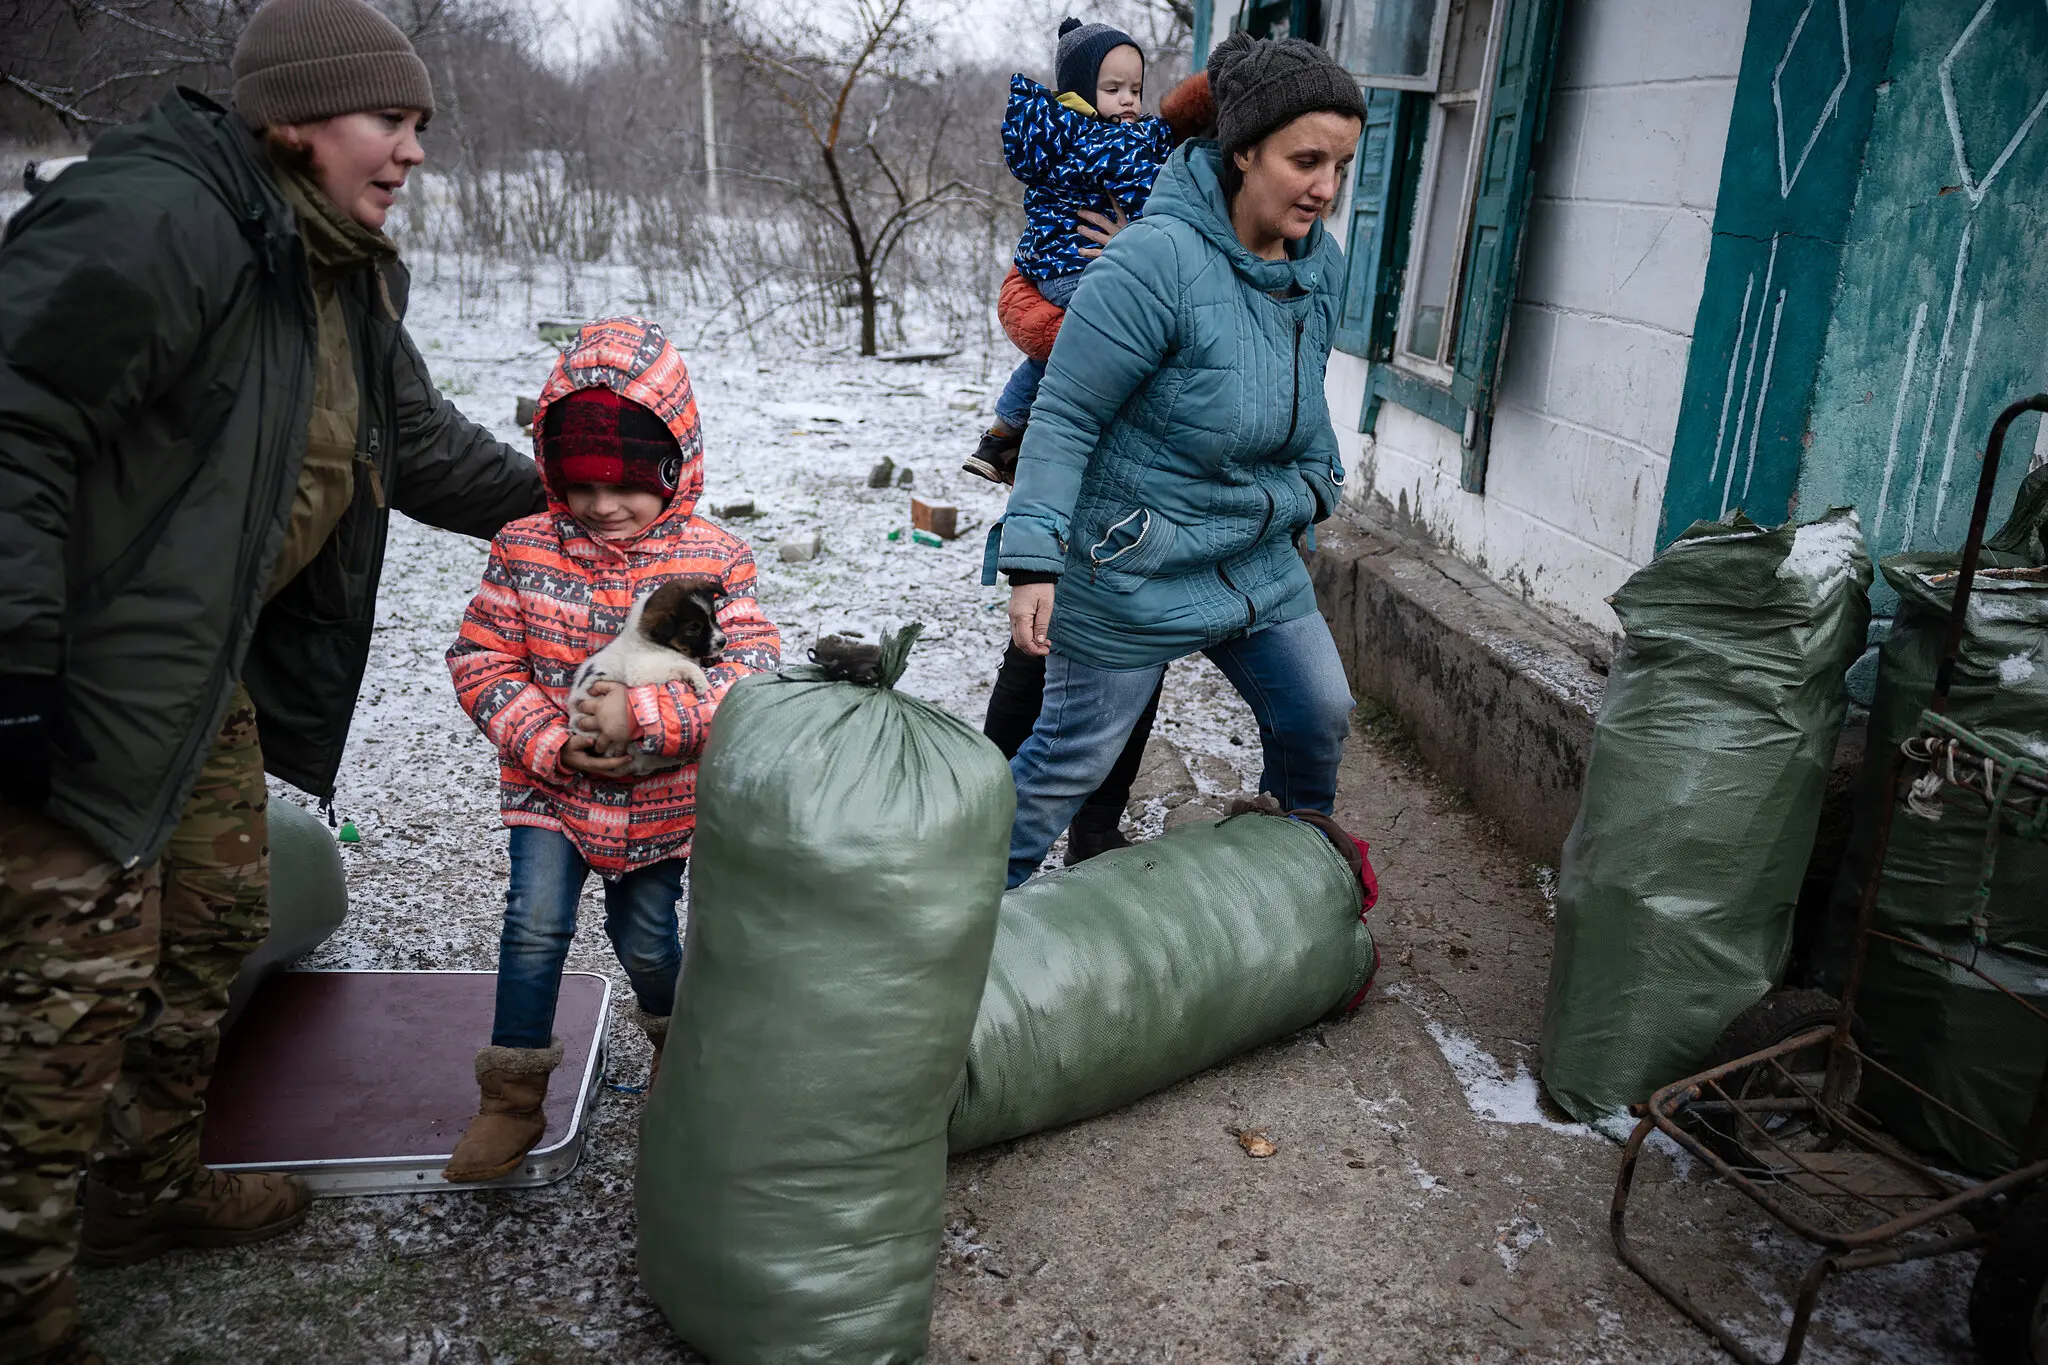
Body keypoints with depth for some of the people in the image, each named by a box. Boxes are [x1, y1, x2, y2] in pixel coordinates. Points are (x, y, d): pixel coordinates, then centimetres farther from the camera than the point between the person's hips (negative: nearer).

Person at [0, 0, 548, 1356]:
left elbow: (425, 444, 22)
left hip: (207, 670, 10)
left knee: (219, 919, 17)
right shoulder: (150, 218, -21)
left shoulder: (345, 279, 11)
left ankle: (152, 1186, 38)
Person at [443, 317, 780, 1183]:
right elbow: (482, 661, -6)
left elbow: (751, 675, -19)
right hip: (550, 785, 1)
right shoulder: (524, 551, -7)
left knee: (646, 938, 12)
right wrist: (552, 743, -19)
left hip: (661, 797, 0)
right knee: (536, 922, -10)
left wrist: (642, 716, -29)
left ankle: (676, 1038, 44)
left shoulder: (713, 560, -12)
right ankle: (512, 1097, 7)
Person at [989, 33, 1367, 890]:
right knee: (1075, 756, 4)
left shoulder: (1320, 261, 0)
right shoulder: (1158, 260, -25)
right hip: (1132, 574, -7)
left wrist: (1316, 490, 25)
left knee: (1319, 717, 15)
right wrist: (1034, 563, -25)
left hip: (1259, 562, 7)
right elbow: (1065, 417, -22)